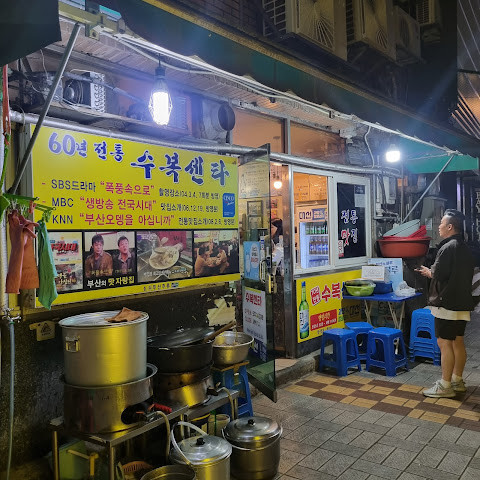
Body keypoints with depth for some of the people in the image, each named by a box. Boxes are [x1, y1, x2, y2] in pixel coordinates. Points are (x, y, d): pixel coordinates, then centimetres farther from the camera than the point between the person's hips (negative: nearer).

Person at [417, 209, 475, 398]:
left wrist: (429, 272, 2)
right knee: (458, 342, 16)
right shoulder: (464, 248, 12)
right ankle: (457, 380, 27)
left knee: (444, 343, -4)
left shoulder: (447, 248, -17)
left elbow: (438, 274, -20)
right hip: (462, 303, 10)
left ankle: (445, 386, 2)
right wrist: (432, 273, 16)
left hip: (447, 303, -10)